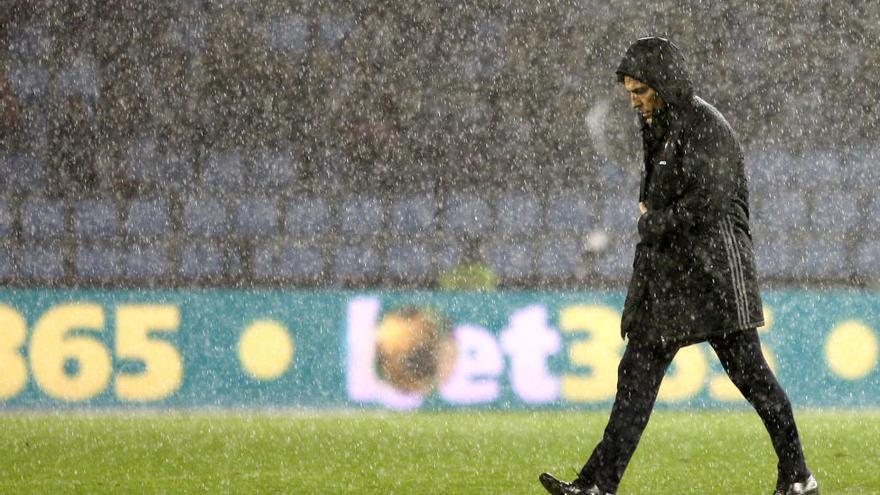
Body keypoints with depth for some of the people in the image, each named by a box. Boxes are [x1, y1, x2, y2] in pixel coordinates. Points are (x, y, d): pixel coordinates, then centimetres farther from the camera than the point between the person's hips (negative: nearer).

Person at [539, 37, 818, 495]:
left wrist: (651, 224, -8)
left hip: (713, 269, -9)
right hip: (665, 275, 9)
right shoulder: (659, 130, 14)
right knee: (636, 375, 4)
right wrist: (649, 214, 7)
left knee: (747, 370, -3)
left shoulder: (705, 127, -14)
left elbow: (707, 205, -21)